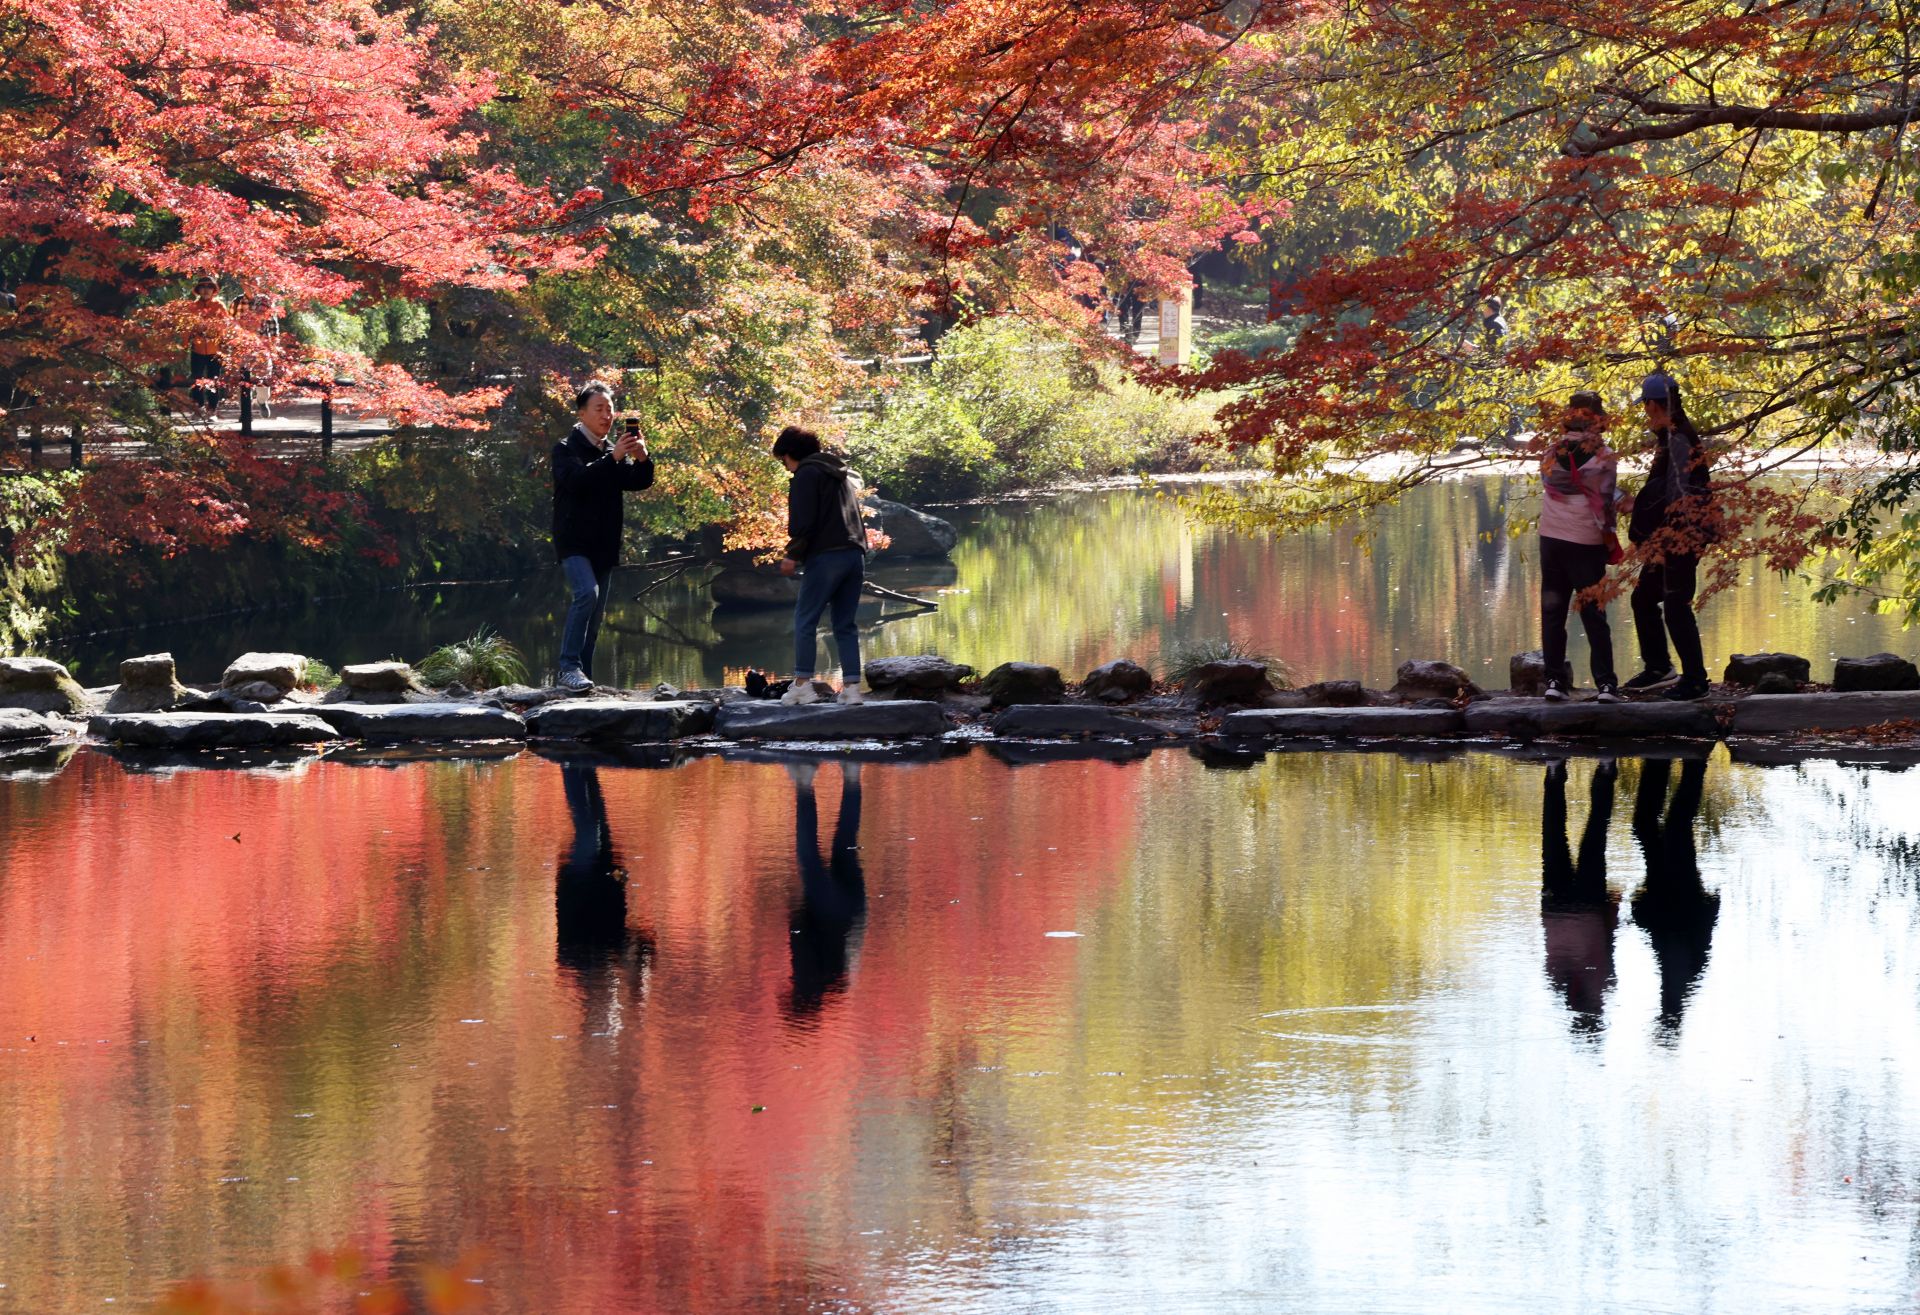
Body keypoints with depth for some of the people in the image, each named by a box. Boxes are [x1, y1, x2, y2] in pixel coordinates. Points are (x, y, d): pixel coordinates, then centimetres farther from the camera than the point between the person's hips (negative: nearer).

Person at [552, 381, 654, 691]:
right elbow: (576, 479, -23)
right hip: (574, 542, -7)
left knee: (595, 616, 8)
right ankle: (569, 667, -27)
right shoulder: (567, 448, -4)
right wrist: (613, 458, -30)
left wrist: (642, 459, -13)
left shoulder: (612, 451, 14)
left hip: (604, 546, 7)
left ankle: (583, 675, 13)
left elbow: (639, 482, 7)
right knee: (587, 592, -27)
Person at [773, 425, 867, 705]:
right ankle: (851, 687, 3)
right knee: (845, 624, 9)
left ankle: (803, 685, -7)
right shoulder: (841, 474, 24)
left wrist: (792, 555, -8)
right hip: (855, 555, 8)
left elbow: (802, 521, -13)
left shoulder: (806, 474, -3)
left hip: (826, 556, -8)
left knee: (804, 620, -2)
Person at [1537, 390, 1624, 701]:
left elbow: (1548, 487, 2)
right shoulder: (1603, 456, -8)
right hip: (1588, 542, -3)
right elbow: (1605, 501, -8)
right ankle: (1605, 683, -4)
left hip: (1551, 538, 3)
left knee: (1552, 612, 11)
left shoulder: (1552, 453, 1)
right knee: (1594, 615, 2)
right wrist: (1609, 536, 4)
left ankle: (1554, 680, 8)